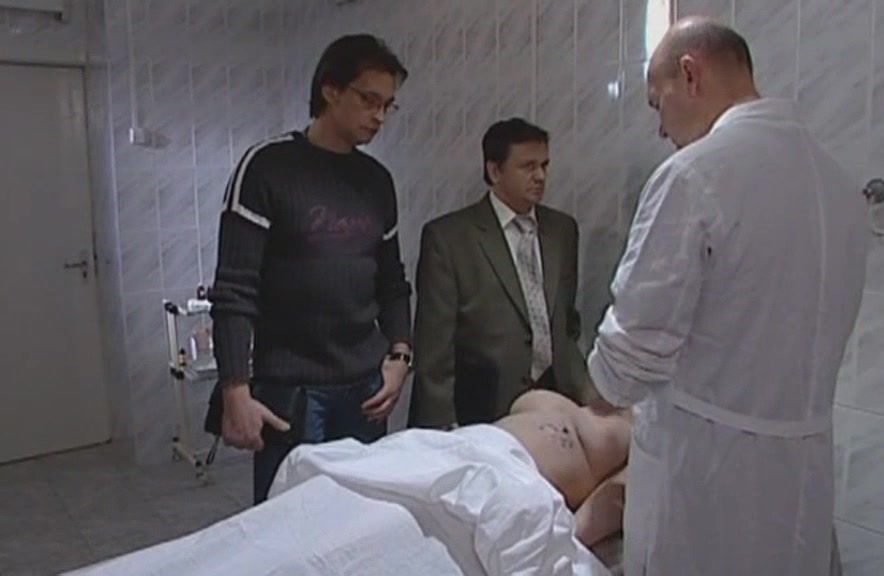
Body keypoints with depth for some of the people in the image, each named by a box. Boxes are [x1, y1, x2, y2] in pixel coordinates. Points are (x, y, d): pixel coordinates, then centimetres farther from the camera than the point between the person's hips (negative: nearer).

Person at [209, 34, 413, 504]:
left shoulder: (377, 180, 10)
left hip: (364, 385, 5)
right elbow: (234, 290, -11)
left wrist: (399, 353, 3)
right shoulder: (267, 168, -7)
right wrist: (236, 392, -15)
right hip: (289, 388, -4)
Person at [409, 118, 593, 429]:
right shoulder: (447, 236, -7)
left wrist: (582, 392, 9)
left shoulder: (563, 229, 9)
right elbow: (433, 342, -7)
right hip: (486, 408, -4)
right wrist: (443, 430, -8)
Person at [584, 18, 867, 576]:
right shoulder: (840, 181, 6)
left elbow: (639, 339, -18)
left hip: (704, 460, -7)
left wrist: (608, 389, 2)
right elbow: (803, 328, 12)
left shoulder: (695, 174, -18)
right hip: (805, 465, 7)